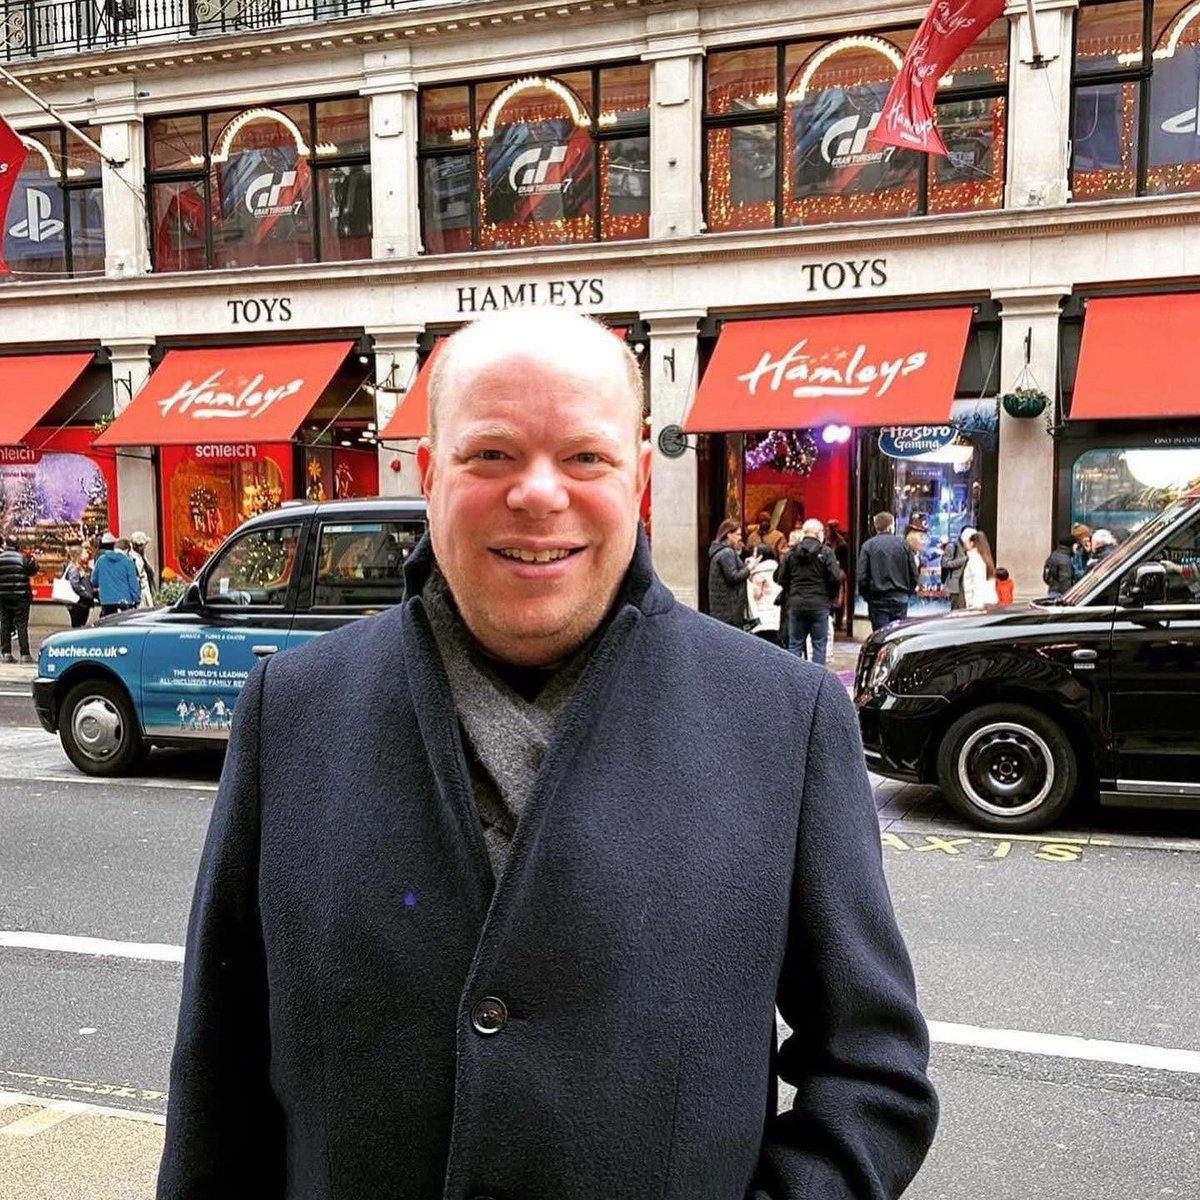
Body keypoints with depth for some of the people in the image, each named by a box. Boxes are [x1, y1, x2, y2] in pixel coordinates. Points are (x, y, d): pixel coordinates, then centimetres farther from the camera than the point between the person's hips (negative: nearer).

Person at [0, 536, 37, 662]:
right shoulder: (22, 558, -8)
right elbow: (33, 571, -2)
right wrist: (33, 561, 12)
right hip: (20, 596, -2)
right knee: (21, 624, -1)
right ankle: (24, 654, -4)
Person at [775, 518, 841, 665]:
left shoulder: (791, 552, 3)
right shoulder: (825, 552, -7)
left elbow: (781, 579, 2)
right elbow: (835, 578, -12)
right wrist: (831, 597, 4)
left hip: (795, 604, 3)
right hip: (819, 604, -3)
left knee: (795, 645, 9)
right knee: (819, 644, 5)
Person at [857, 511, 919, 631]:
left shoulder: (868, 546, -4)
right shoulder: (903, 544, 2)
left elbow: (862, 577, -7)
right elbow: (914, 574, 3)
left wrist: (867, 596, 7)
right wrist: (908, 592, 16)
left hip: (878, 600, -2)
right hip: (900, 599, 2)